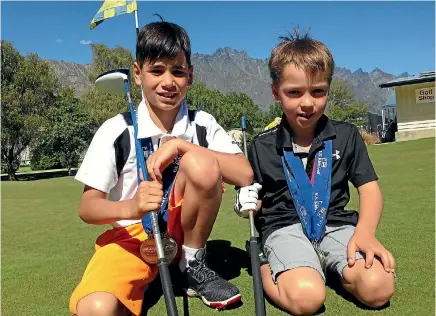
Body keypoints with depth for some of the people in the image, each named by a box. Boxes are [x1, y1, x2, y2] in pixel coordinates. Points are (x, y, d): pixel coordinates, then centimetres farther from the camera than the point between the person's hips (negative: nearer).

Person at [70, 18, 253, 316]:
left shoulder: (203, 124, -6)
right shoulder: (117, 131, -10)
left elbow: (245, 176, -19)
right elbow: (87, 207, -12)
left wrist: (181, 145, -25)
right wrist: (130, 208, -35)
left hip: (183, 229, 2)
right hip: (131, 236, -2)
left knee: (202, 164, -27)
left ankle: (194, 265, -6)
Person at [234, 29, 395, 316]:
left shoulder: (346, 136, 4)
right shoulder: (263, 146, 1)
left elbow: (370, 189, 2)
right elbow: (255, 200, 10)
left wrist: (365, 232, -16)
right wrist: (248, 203, -15)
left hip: (336, 224, 2)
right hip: (285, 227, -2)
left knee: (378, 287, -25)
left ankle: (329, 266, 3)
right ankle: (266, 267, 1)